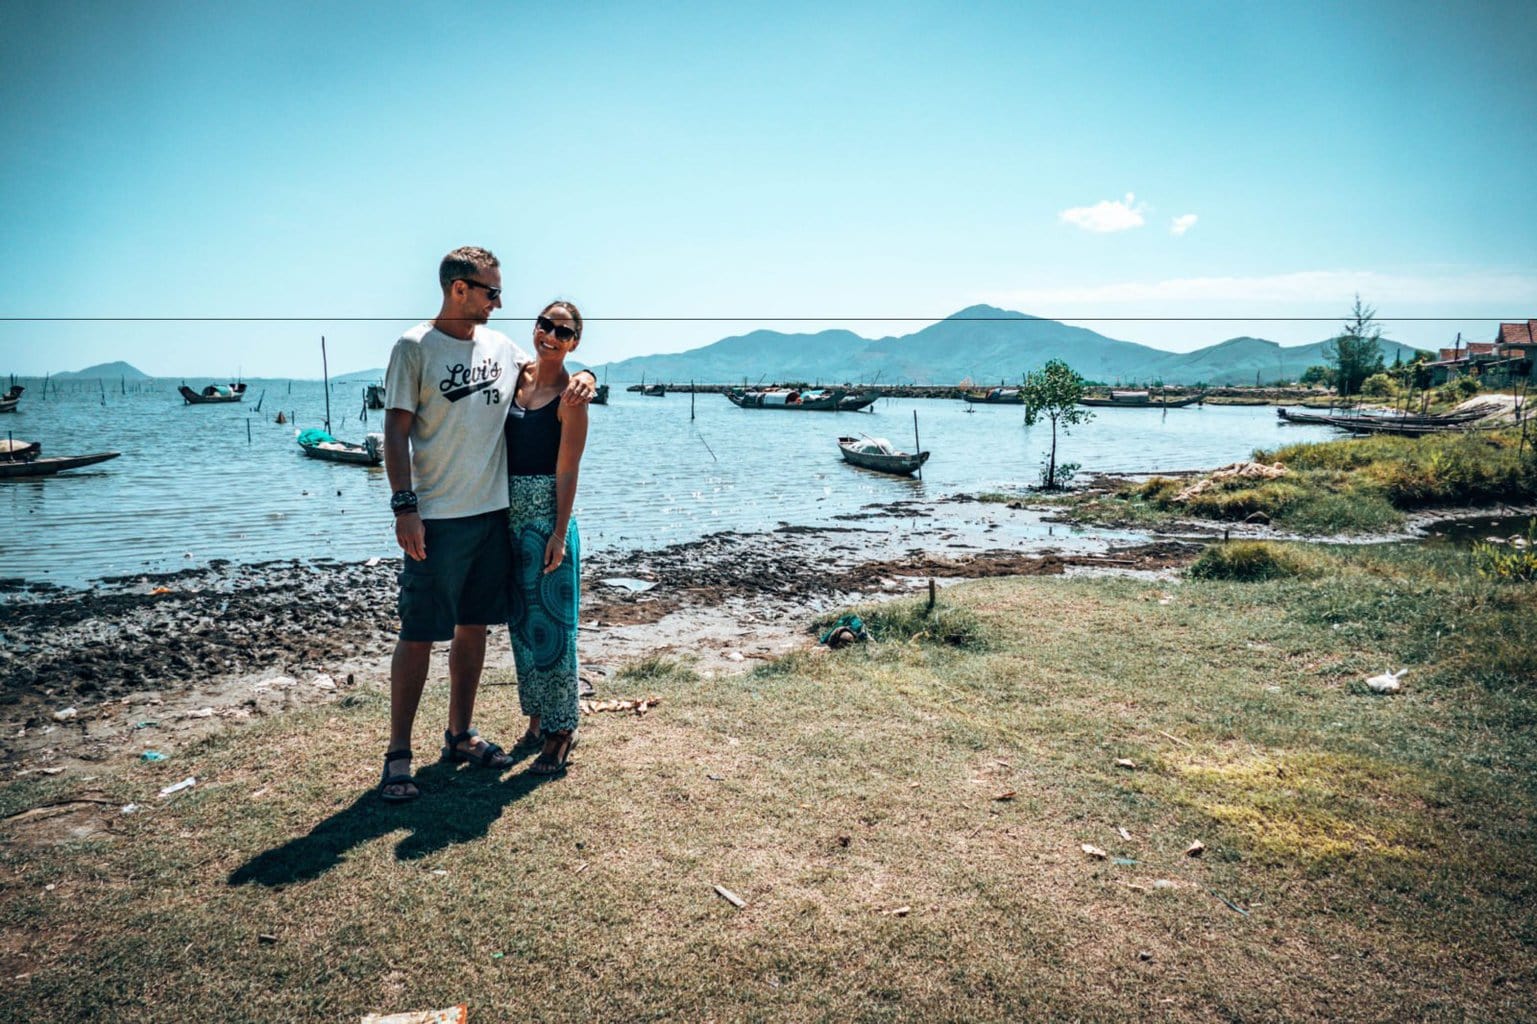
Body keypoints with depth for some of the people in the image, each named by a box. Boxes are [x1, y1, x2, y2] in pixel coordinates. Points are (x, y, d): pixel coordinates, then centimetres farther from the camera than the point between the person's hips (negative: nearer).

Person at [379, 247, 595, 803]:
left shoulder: (501, 346, 11)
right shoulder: (415, 348, -5)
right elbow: (396, 431, -7)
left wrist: (582, 377, 0)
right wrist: (404, 505, -15)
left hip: (493, 511, 6)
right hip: (437, 517, -6)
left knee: (474, 626, 13)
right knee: (418, 634, -2)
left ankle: (460, 735, 27)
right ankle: (398, 754, 9)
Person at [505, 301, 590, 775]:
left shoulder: (571, 395, -10)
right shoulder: (518, 375, 8)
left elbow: (567, 470, -12)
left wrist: (560, 533, -16)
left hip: (547, 511, -7)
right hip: (510, 510, 7)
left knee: (550, 620, -1)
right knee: (521, 619, 14)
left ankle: (560, 730, 10)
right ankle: (537, 717, 29)